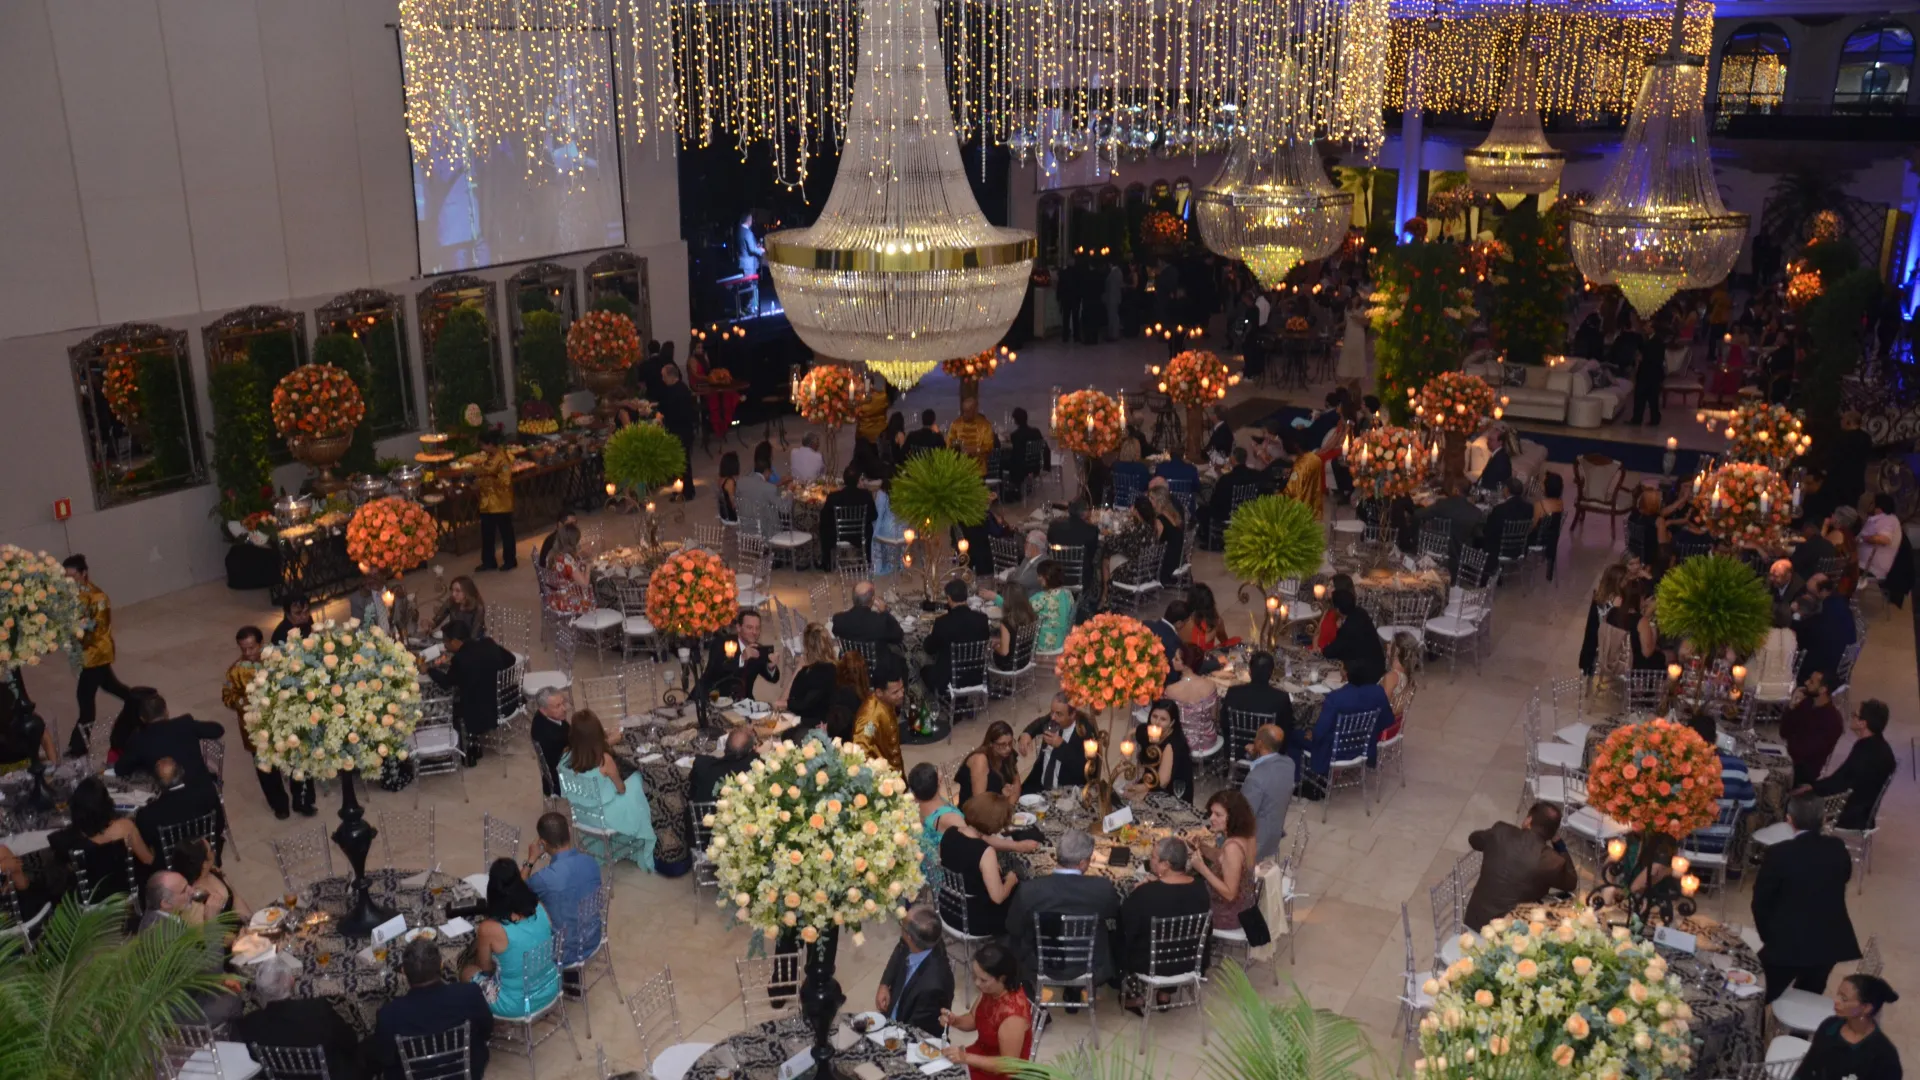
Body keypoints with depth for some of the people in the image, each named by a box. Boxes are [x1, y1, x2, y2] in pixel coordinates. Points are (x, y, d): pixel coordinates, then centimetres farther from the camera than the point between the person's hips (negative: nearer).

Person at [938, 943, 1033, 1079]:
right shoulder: (991, 990, -9)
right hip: (981, 1055, 7)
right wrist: (954, 1020, -13)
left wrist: (966, 1058, -28)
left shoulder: (1013, 1014, -32)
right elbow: (973, 1020, 8)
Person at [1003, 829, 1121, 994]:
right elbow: (1117, 914, 0)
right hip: (1090, 971, 0)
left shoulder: (1028, 890, -25)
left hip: (1041, 969, 0)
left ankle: (1031, 992, 49)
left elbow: (1013, 929, -7)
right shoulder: (1102, 888, -24)